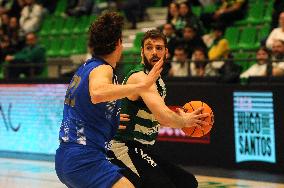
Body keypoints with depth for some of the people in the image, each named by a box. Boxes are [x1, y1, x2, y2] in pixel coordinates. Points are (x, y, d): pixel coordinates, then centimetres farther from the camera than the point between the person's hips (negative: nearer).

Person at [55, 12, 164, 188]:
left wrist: (113, 120, 46)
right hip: (84, 159, -11)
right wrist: (142, 86, -37)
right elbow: (97, 93, -38)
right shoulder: (102, 69, -12)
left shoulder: (85, 68, 16)